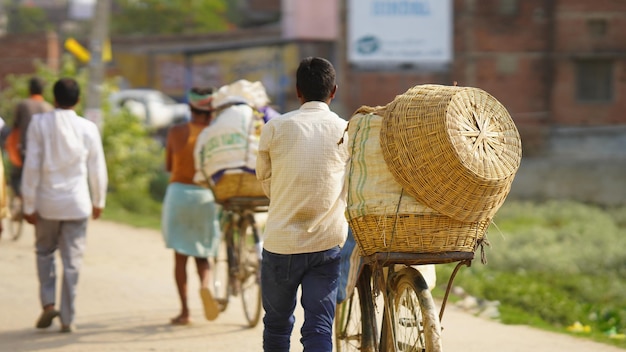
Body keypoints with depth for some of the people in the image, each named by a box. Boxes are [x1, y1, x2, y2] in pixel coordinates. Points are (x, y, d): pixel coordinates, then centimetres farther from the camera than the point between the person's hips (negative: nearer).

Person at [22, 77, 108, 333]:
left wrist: (29, 205, -1)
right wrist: (98, 201, 19)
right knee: (72, 261, 5)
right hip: (77, 203, 0)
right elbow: (97, 170, 4)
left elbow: (32, 166, -7)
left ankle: (48, 303, 5)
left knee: (44, 252, 20)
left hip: (47, 202, 0)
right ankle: (67, 319, 6)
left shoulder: (39, 123, -7)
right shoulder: (88, 128, -3)